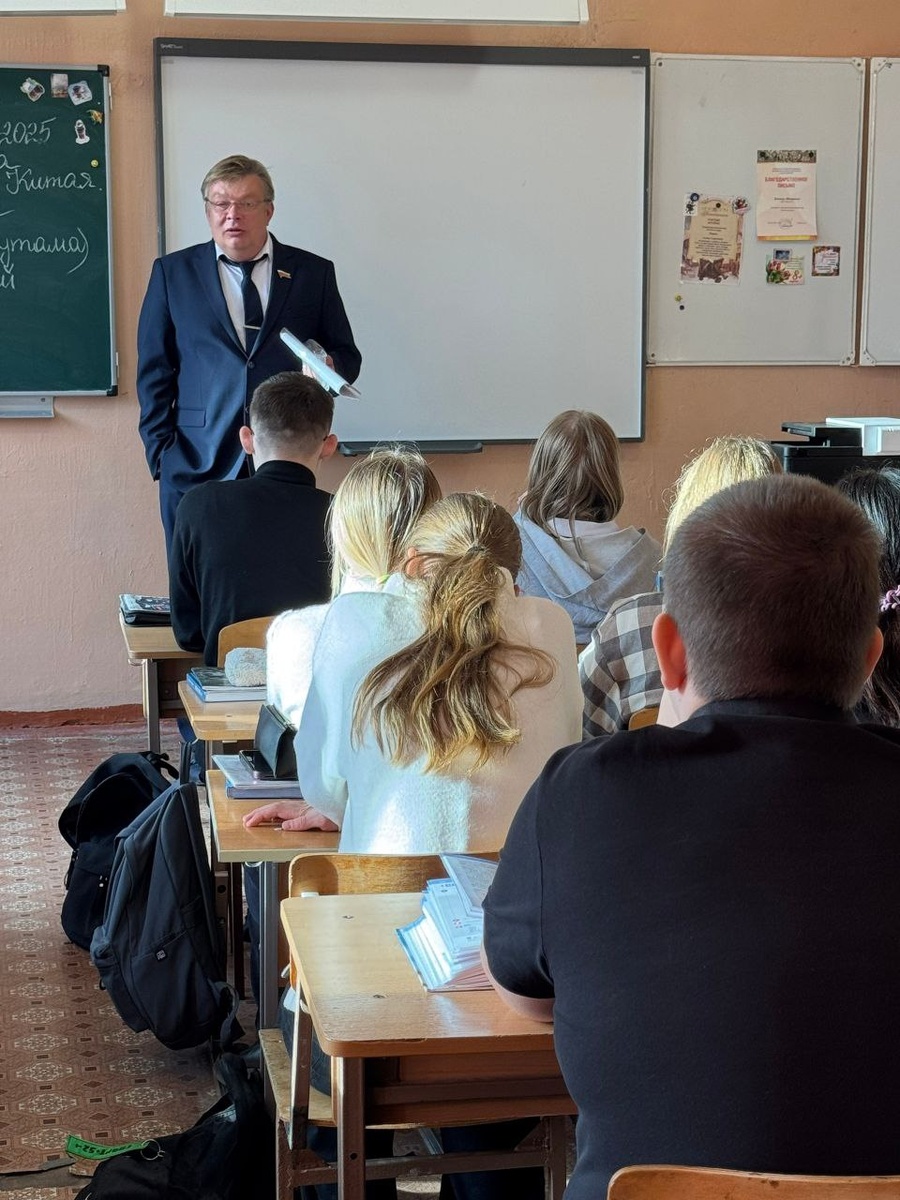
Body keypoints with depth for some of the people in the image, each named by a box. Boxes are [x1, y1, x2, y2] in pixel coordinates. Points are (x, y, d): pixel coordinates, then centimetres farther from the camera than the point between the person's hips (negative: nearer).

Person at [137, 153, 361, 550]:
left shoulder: (313, 273, 9)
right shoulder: (172, 272, 9)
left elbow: (347, 357, 13)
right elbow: (154, 370, 9)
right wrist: (162, 450, 0)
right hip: (195, 468, 0)